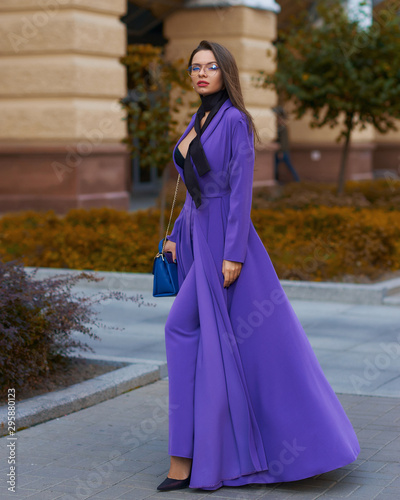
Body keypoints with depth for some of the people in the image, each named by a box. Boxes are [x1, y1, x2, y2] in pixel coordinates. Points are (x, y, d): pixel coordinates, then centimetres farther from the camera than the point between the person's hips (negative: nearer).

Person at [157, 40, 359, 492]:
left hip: (225, 240, -9)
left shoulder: (235, 121, -12)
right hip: (199, 238, 9)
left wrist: (233, 253, -22)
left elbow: (241, 189, -17)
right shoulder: (199, 122, 14)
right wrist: (176, 236, 16)